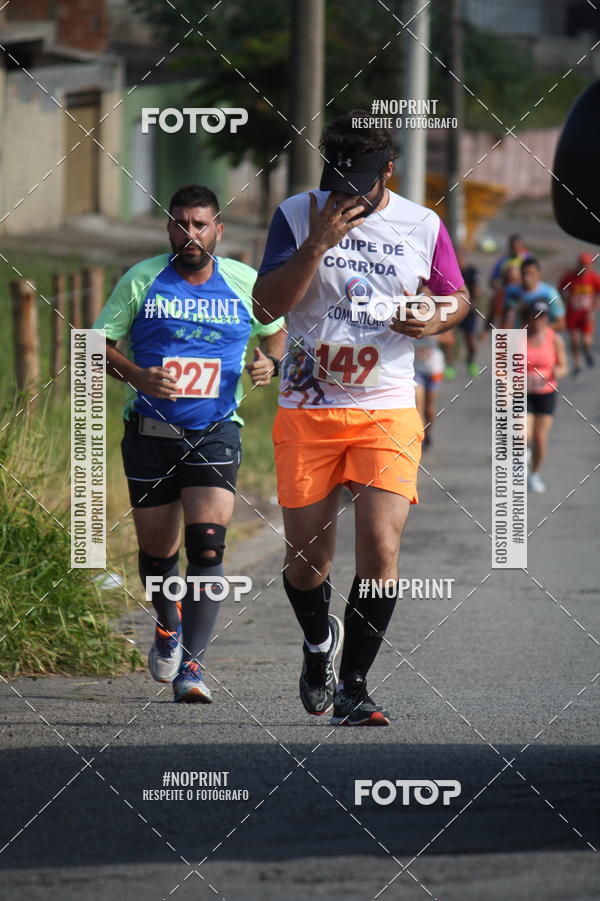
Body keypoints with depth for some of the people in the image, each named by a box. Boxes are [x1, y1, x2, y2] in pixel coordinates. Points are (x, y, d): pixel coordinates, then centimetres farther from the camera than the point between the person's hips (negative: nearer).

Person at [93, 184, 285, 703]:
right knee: (157, 551, 10)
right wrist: (137, 375, -16)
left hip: (215, 432, -1)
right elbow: (99, 344, 2)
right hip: (150, 431, 1)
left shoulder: (244, 283, 2)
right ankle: (169, 623, 43)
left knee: (208, 544, -18)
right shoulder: (142, 281, -1)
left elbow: (276, 332, 19)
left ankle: (191, 665, -16)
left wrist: (270, 362, -3)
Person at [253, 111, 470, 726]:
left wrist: (439, 320, -6)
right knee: (306, 558, 5)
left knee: (380, 547, -15)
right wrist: (316, 244, -19)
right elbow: (266, 306, -8)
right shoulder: (298, 215, -1)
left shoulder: (422, 226, 3)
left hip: (387, 410, 0)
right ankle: (319, 641, 38)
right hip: (306, 412, 0)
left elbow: (458, 297, 17)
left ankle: (352, 688, -3)